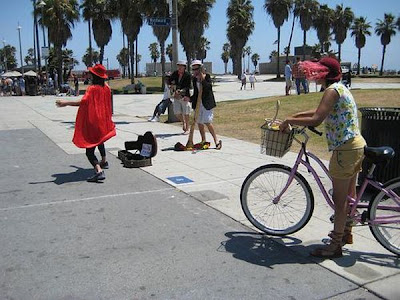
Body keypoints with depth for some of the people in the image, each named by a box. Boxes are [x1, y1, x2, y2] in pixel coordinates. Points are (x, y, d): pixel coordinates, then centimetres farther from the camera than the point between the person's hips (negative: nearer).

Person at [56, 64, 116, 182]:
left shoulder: (93, 89, -16)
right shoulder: (106, 88, 5)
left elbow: (83, 102, -29)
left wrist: (66, 103, -29)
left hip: (92, 122, -8)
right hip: (103, 121, 8)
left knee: (90, 150, -10)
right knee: (100, 140, 34)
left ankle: (99, 170, -28)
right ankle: (104, 161, 48)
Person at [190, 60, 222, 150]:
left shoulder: (207, 76, -5)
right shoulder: (194, 79, 11)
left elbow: (209, 87, -20)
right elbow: (195, 92, 15)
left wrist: (203, 79, -24)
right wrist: (190, 98, 1)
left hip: (206, 102, -7)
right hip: (198, 103, 7)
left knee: (207, 122, -13)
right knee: (199, 122, 9)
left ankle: (216, 140, -3)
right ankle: (203, 141, 22)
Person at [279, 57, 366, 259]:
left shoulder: (333, 90, -16)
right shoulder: (340, 87, 15)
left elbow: (315, 120, -27)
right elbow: (321, 112, 25)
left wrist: (289, 120, -15)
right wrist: (295, 115, 17)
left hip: (345, 149, -10)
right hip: (356, 145, 10)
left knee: (339, 198, -2)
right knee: (349, 194, 22)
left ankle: (335, 246, 9)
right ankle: (346, 233, 39)